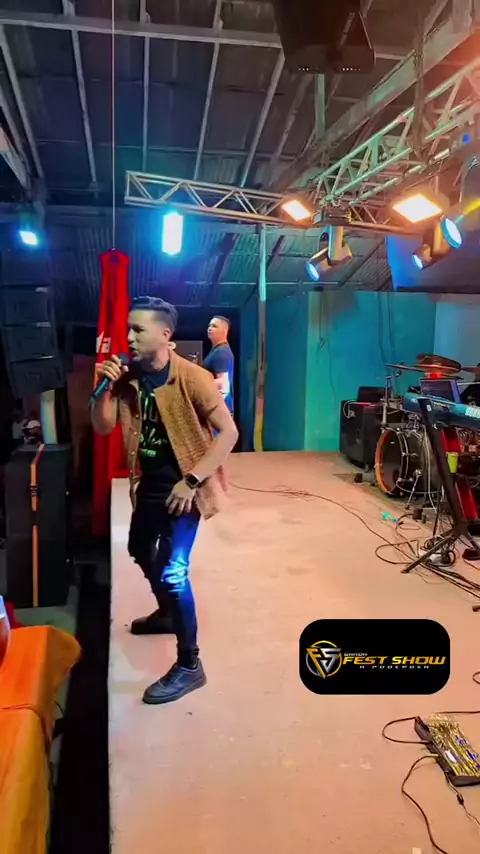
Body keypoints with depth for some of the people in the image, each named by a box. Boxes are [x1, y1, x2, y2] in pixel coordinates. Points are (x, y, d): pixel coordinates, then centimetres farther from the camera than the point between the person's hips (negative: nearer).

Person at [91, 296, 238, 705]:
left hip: (182, 487, -8)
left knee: (171, 571, -13)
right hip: (148, 485, 8)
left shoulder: (192, 378, -20)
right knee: (142, 552, 25)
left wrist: (192, 480, -25)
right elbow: (103, 427, 3)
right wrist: (105, 387, -15)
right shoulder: (129, 377, -1)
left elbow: (229, 432, -21)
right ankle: (166, 613, 52)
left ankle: (189, 666, 2)